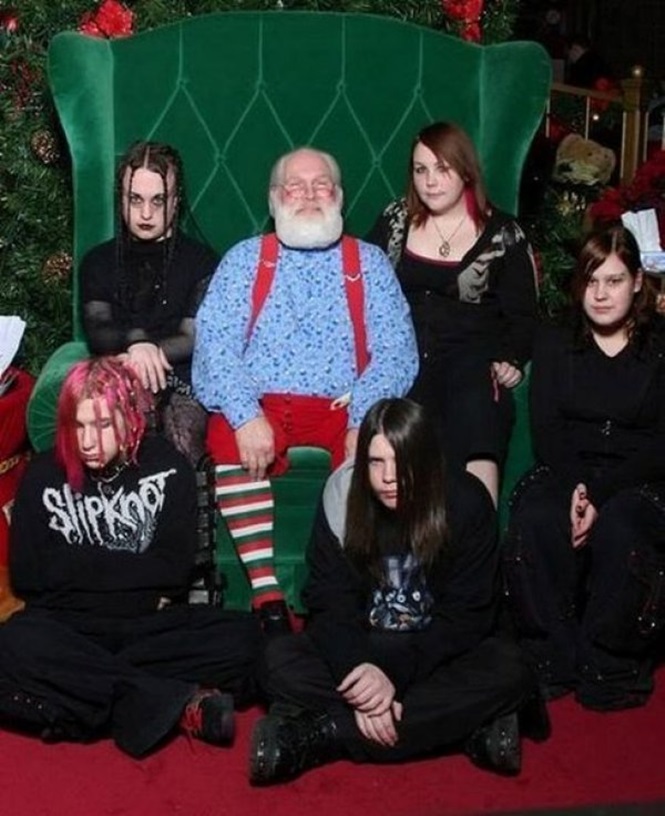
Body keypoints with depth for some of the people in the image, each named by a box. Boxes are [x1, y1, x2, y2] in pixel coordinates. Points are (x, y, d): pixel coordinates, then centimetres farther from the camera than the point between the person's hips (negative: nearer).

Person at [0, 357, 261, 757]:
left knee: (245, 635, -27)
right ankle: (177, 703, -31)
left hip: (153, 625, 1)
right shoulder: (44, 476, 5)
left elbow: (174, 568, -4)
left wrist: (79, 565, -5)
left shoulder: (168, 466, 4)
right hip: (69, 630, -1)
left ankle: (89, 696, -27)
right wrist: (134, 571, -6)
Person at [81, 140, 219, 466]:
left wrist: (149, 351, -15)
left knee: (183, 434, -34)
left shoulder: (201, 261, 10)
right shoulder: (99, 262, 18)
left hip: (182, 382, -1)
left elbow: (194, 340, 3)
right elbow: (97, 332, 3)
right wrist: (134, 342, -20)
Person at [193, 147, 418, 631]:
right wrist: (246, 415, -19)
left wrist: (365, 421, -17)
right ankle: (267, 597, -28)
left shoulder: (369, 262, 15)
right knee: (228, 440, -32)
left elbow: (396, 351, 3)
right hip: (263, 404, 0)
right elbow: (215, 342, 0)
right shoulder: (245, 259, 14)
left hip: (343, 408, 0)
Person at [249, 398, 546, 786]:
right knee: (281, 660, -25)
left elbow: (467, 615, -14)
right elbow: (330, 604, -11)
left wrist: (395, 673, -28)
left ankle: (324, 737, -33)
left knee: (508, 670, -32)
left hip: (437, 654, -1)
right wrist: (359, 672, -30)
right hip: (360, 650, 1)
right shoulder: (342, 496, -11)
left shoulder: (465, 502, -15)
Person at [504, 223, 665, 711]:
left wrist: (600, 492, -19)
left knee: (618, 527, -35)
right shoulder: (555, 343, 13)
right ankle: (553, 659, -18)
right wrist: (573, 487, -16)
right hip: (565, 474, 2)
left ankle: (612, 669, -17)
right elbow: (546, 430, 3)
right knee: (535, 522, -31)